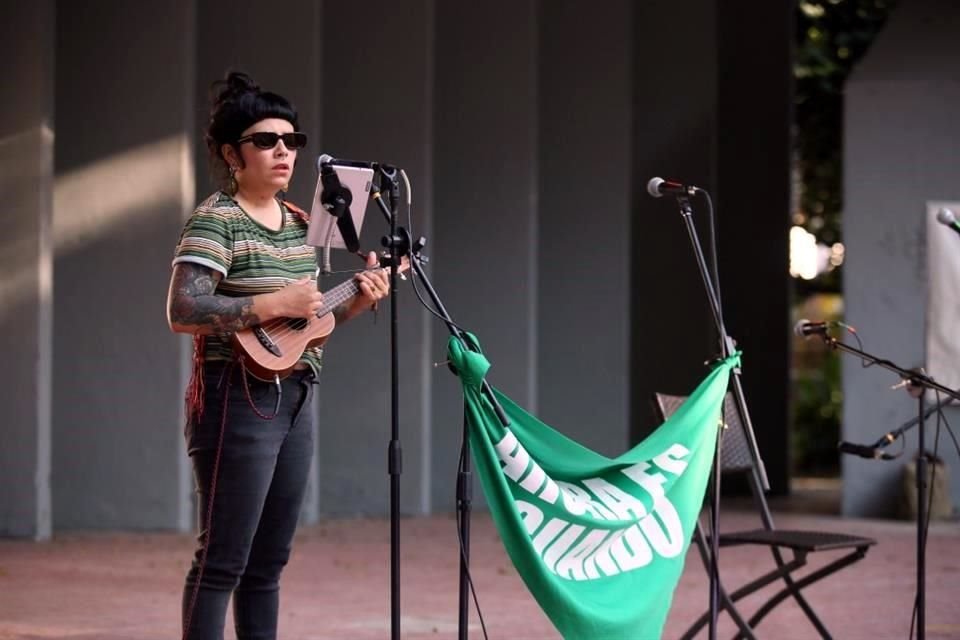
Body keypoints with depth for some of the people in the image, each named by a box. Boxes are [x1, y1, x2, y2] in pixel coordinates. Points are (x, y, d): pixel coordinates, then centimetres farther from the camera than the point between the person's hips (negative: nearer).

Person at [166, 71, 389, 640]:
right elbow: (183, 311, -23)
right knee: (223, 560, -7)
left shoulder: (299, 222, 14)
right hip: (238, 400, -8)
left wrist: (356, 302, 4)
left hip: (295, 399, 8)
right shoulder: (216, 219, -11)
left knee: (268, 562, 12)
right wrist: (275, 303, -23)